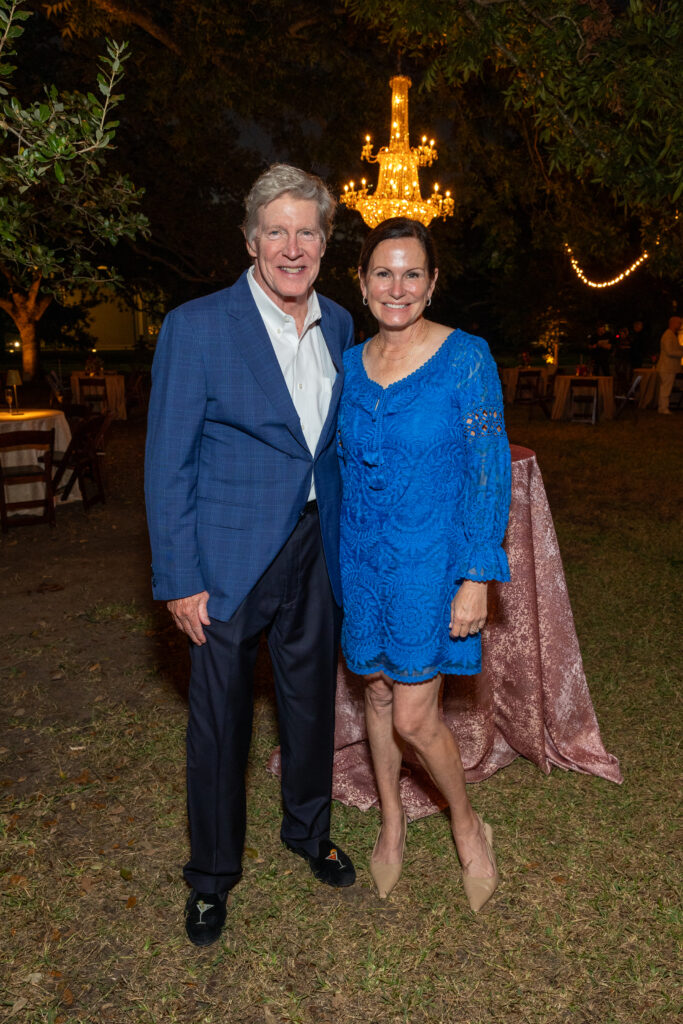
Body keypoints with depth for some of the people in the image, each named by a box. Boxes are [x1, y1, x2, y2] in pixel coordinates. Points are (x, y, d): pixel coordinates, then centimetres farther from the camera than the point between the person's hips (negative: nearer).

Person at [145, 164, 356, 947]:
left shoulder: (338, 326, 5)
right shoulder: (196, 327, -11)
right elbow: (167, 464, -11)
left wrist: (345, 541, 9)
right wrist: (178, 579, -13)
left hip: (316, 551, 5)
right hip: (229, 557, -4)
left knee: (311, 699, 19)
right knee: (219, 718, 10)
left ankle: (308, 830, 46)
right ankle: (212, 874, 34)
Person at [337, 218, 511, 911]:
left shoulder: (466, 358, -10)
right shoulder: (350, 363, 5)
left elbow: (489, 472, -10)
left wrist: (477, 579, -14)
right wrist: (335, 559, 13)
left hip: (430, 560, -5)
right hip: (362, 559, 5)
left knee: (412, 717, -3)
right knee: (377, 694, 16)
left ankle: (467, 828, 27)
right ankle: (391, 823, 39)